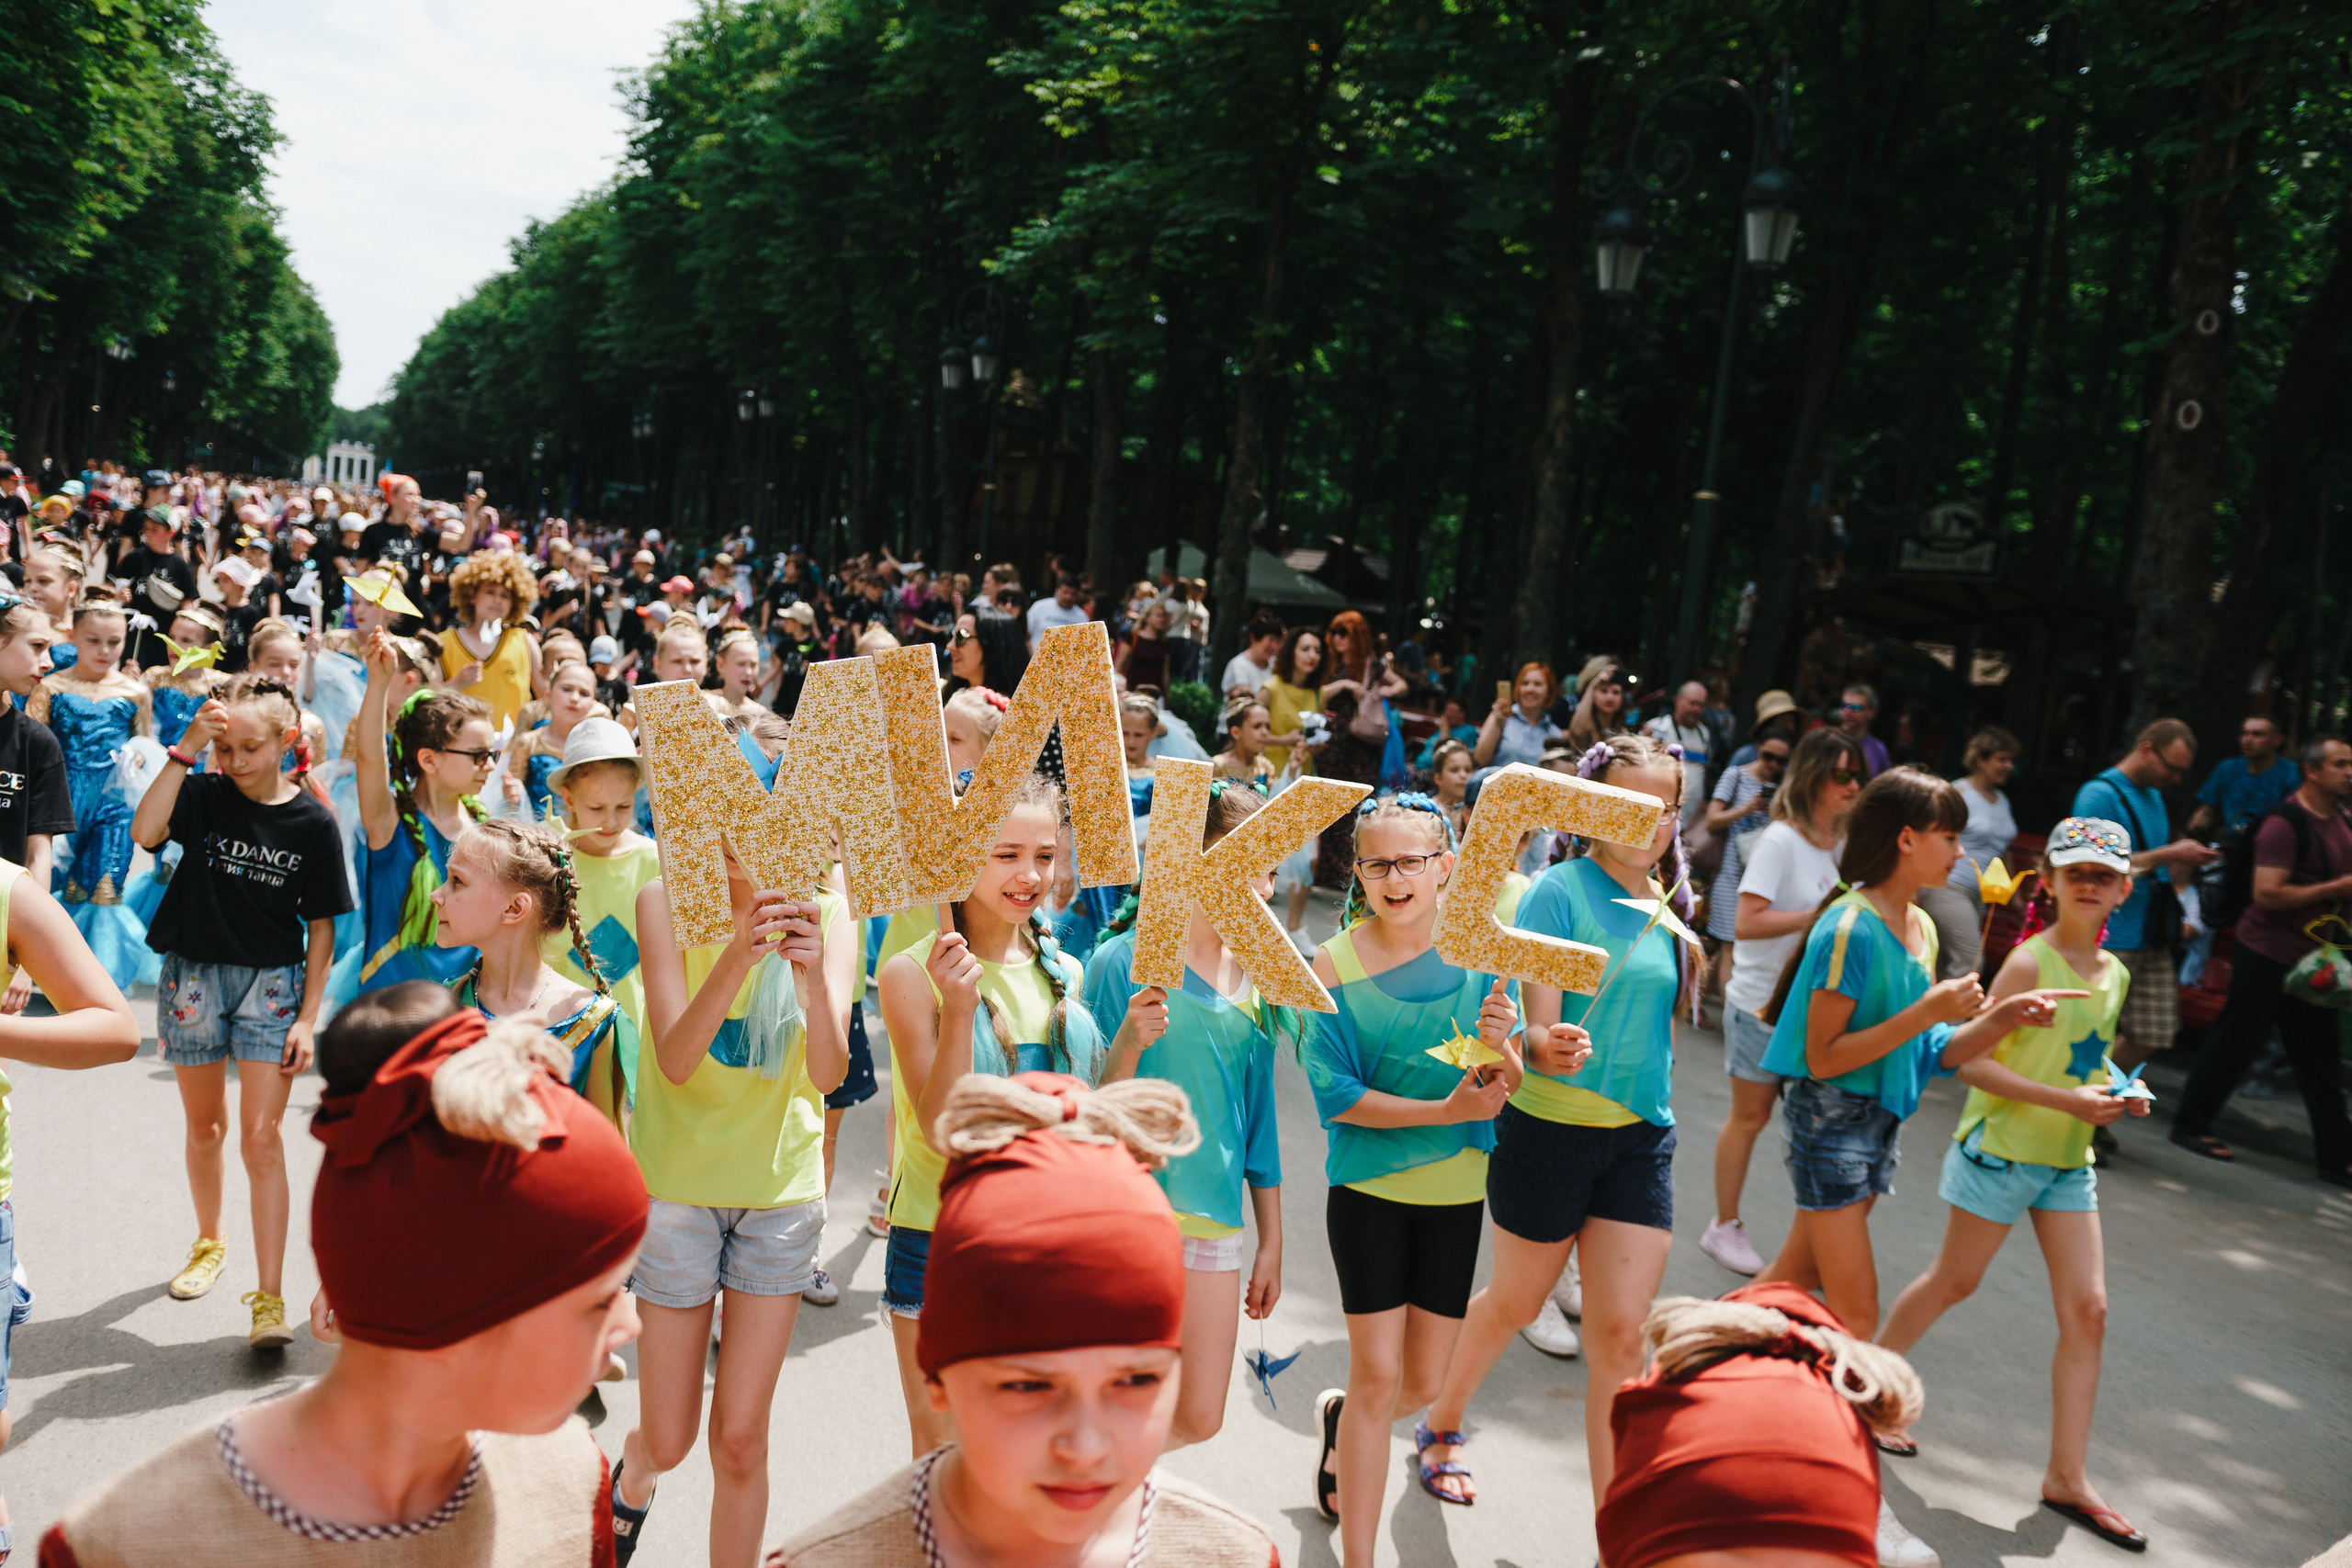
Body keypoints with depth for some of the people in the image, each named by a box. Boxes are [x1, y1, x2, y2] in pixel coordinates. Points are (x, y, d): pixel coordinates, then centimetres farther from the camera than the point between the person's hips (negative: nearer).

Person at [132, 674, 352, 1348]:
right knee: (205, 1125, 18)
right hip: (194, 974, 2)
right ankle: (209, 1240, 43)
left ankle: (269, 1298, -5)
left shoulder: (312, 821, -7)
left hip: (272, 982, -2)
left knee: (260, 1136, -8)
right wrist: (187, 748, -27)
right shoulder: (205, 794, -5)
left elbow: (321, 926, -3)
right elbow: (145, 832, -25)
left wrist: (308, 1016, -6)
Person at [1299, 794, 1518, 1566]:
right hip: (1369, 1190, -3)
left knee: (1423, 1382, 12)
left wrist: (1499, 1047, -28)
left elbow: (1507, 1088, -5)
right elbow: (1334, 1092, -15)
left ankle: (1340, 1419, 45)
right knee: (1377, 1377, -4)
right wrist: (1445, 1110, -23)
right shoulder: (1335, 965, -12)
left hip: (1456, 1192, 3)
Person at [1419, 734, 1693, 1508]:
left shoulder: (1667, 905, 4)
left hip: (1640, 1136, 4)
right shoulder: (1559, 892, -13)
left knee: (1620, 1336, 0)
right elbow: (1538, 1025, -21)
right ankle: (1440, 1426, 43)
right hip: (1551, 1130, -4)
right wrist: (1544, 1048, -41)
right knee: (1516, 1303, 15)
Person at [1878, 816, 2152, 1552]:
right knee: (1954, 1281, 8)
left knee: (2088, 1310, 2)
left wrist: (2117, 1090, 0)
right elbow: (1973, 1061, -21)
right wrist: (2067, 1100, -26)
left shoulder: (2113, 972, 5)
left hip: (2070, 1160, 7)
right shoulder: (2030, 963, -17)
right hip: (2002, 1148, -6)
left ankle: (2067, 1478, 11)